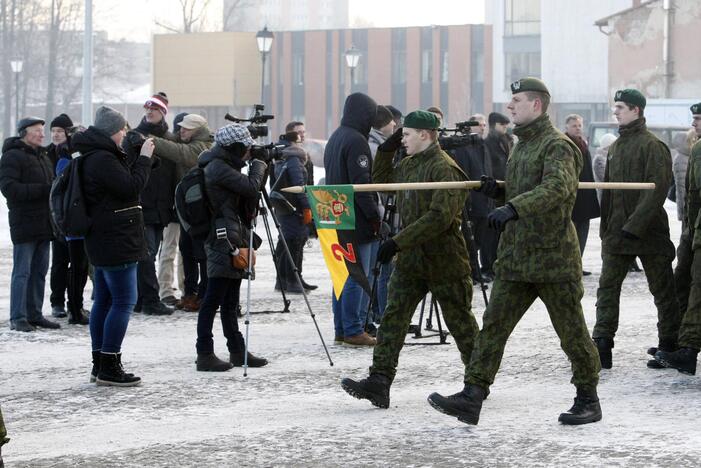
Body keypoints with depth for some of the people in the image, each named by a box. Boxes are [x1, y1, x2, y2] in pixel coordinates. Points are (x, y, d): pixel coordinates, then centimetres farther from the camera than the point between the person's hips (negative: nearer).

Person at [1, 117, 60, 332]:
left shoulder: (43, 157, 19)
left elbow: (51, 184, 29)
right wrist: (42, 189, -22)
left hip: (44, 224, 8)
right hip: (24, 224, -8)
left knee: (39, 272, 10)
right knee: (22, 272, -7)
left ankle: (34, 314, 17)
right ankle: (17, 318, -4)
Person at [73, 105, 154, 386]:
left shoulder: (95, 157, 16)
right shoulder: (103, 159, -17)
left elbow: (123, 182, 20)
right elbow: (131, 187, -20)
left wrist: (139, 158, 9)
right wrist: (144, 158, -10)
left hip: (102, 241, 11)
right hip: (116, 241, -11)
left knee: (104, 300, 13)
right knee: (124, 301, -9)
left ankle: (99, 364, 17)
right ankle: (109, 367, -9)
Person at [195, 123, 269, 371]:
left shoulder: (222, 165, 16)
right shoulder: (219, 168, -14)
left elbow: (247, 195, 23)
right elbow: (251, 188, -16)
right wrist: (258, 166, -1)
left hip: (231, 242, 10)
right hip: (224, 241, -10)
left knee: (230, 301, 13)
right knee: (213, 299, -7)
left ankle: (237, 351, 18)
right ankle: (205, 354, -6)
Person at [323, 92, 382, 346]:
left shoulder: (335, 138, 15)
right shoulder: (356, 141, -15)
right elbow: (361, 184, -19)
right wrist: (374, 216, -14)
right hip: (356, 222, -10)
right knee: (358, 277, -5)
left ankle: (342, 329, 15)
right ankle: (353, 330, -3)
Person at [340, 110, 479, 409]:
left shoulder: (444, 169, -18)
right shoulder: (408, 165, 11)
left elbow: (440, 217, -27)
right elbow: (381, 182, 30)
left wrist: (398, 241, -28)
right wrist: (386, 150, 13)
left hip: (443, 260, -8)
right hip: (410, 258, 8)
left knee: (460, 322, 6)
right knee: (393, 317, -4)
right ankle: (379, 381, -9)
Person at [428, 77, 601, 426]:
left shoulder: (557, 146, -13)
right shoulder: (522, 145, 17)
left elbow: (556, 188, -32)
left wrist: (513, 208, -44)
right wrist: (497, 190, 7)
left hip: (553, 256, -8)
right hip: (515, 256, 8)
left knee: (572, 332, 4)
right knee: (493, 325, 0)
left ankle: (588, 400, 18)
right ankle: (472, 398, -3)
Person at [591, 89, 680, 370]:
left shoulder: (652, 146, -11)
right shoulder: (616, 147, 13)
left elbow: (657, 189, -19)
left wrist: (634, 225, -24)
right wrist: (606, 228, 12)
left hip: (649, 231, -7)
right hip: (617, 233, 7)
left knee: (663, 289, 6)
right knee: (607, 287, 0)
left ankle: (669, 345, 15)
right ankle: (602, 345, -1)